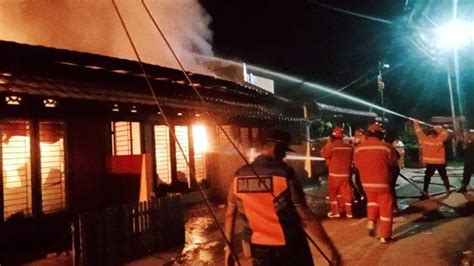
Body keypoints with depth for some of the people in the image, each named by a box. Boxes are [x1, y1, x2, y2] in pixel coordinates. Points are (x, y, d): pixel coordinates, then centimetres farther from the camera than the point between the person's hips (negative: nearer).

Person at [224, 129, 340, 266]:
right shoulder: (285, 174, -17)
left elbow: (230, 214, 4)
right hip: (290, 248, -3)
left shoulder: (239, 176, -3)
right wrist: (330, 251, -12)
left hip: (259, 249, 4)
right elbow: (306, 218, -19)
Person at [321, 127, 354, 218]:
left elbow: (324, 154, -4)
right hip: (346, 173, 5)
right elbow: (351, 159, 14)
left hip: (334, 173, -5)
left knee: (332, 193, 8)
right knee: (346, 192, 11)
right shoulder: (349, 146, 3)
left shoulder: (332, 145, -15)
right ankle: (349, 212, 16)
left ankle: (335, 211, 9)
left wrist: (327, 144, 3)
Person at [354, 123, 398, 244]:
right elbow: (393, 162, 1)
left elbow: (357, 164, 9)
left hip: (366, 182, 4)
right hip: (382, 182, -3)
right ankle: (385, 236, 13)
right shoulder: (384, 147, -12)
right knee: (386, 207, 8)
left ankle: (371, 222, 11)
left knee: (372, 201, 29)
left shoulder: (359, 148, -3)